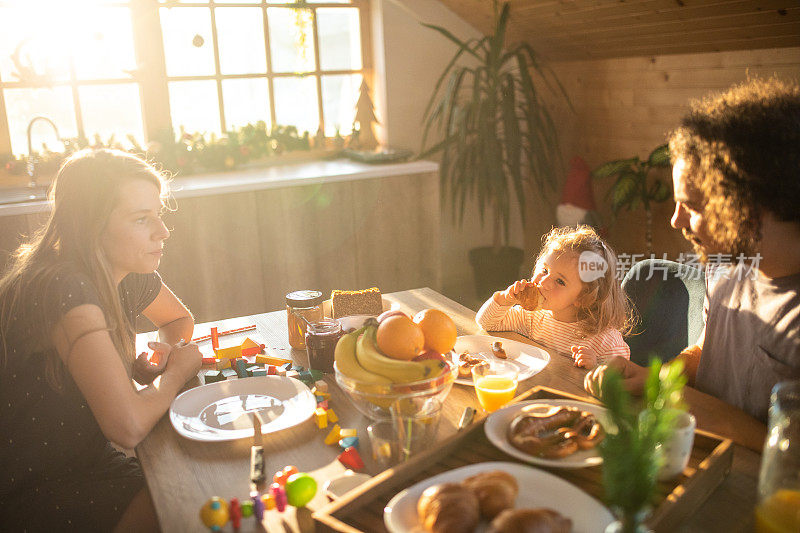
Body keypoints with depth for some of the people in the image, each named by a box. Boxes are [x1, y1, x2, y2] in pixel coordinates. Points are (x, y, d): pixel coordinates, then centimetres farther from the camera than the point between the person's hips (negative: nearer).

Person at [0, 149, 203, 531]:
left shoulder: (131, 276, -3)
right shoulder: (63, 288, -28)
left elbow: (179, 319, 20)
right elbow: (128, 426, -35)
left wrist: (164, 350, -4)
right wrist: (177, 371, -16)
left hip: (89, 456, 8)